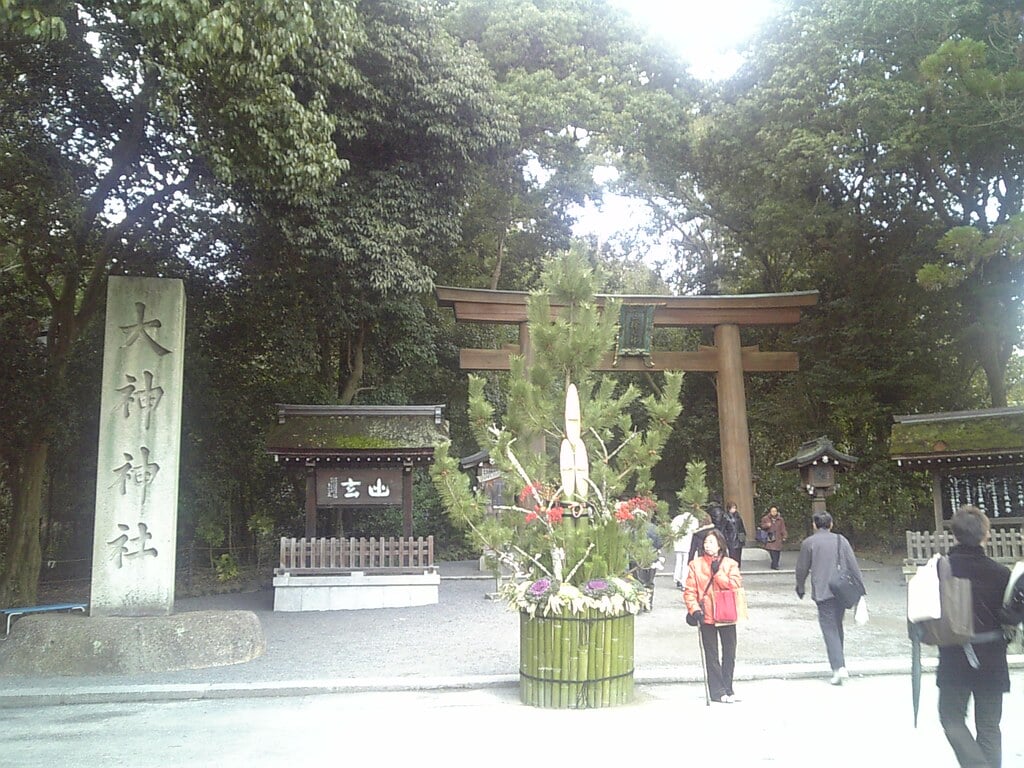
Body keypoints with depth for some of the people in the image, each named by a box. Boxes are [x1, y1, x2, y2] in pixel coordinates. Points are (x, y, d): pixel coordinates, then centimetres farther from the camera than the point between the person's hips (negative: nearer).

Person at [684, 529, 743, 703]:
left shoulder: (730, 564, 2)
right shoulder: (695, 565, -1)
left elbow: (735, 586, -12)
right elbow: (689, 591, -3)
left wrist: (717, 572, -15)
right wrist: (695, 610, -15)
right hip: (706, 617, -2)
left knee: (729, 654, 11)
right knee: (711, 656, 4)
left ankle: (727, 689, 26)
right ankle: (717, 691, 13)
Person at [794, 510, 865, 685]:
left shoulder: (808, 543, -2)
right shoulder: (841, 540, 5)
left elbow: (802, 569, 4)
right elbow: (853, 566, 3)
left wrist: (800, 587, 20)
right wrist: (860, 589, 8)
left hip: (822, 592, -4)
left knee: (829, 628, -3)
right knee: (837, 625, 19)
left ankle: (839, 667, -13)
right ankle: (839, 658, 29)